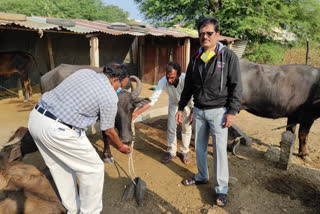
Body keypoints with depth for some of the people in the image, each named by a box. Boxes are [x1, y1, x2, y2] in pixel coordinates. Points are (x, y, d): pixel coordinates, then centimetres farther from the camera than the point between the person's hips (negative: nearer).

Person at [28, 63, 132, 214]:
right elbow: (109, 131, 7)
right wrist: (121, 147, 25)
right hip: (58, 130, -9)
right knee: (93, 168, 9)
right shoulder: (110, 96, -5)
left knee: (58, 166, 25)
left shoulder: (84, 72, 14)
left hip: (36, 117, 9)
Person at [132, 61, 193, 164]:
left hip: (187, 102, -1)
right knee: (171, 128, 0)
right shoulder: (163, 82, -34)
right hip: (173, 103, 2)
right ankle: (171, 152, 19)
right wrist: (137, 112, -39)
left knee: (186, 127, 3)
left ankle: (185, 152, 23)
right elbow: (153, 99, -32)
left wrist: (193, 112, -15)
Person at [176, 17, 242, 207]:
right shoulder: (196, 58, 8)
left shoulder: (228, 56, -6)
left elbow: (236, 86, -8)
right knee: (199, 147, 15)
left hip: (218, 111, -5)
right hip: (199, 111, 5)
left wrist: (232, 112, -14)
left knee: (219, 150, 0)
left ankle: (221, 189, 15)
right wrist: (181, 108, 14)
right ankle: (202, 176, 35)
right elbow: (188, 86, 14)